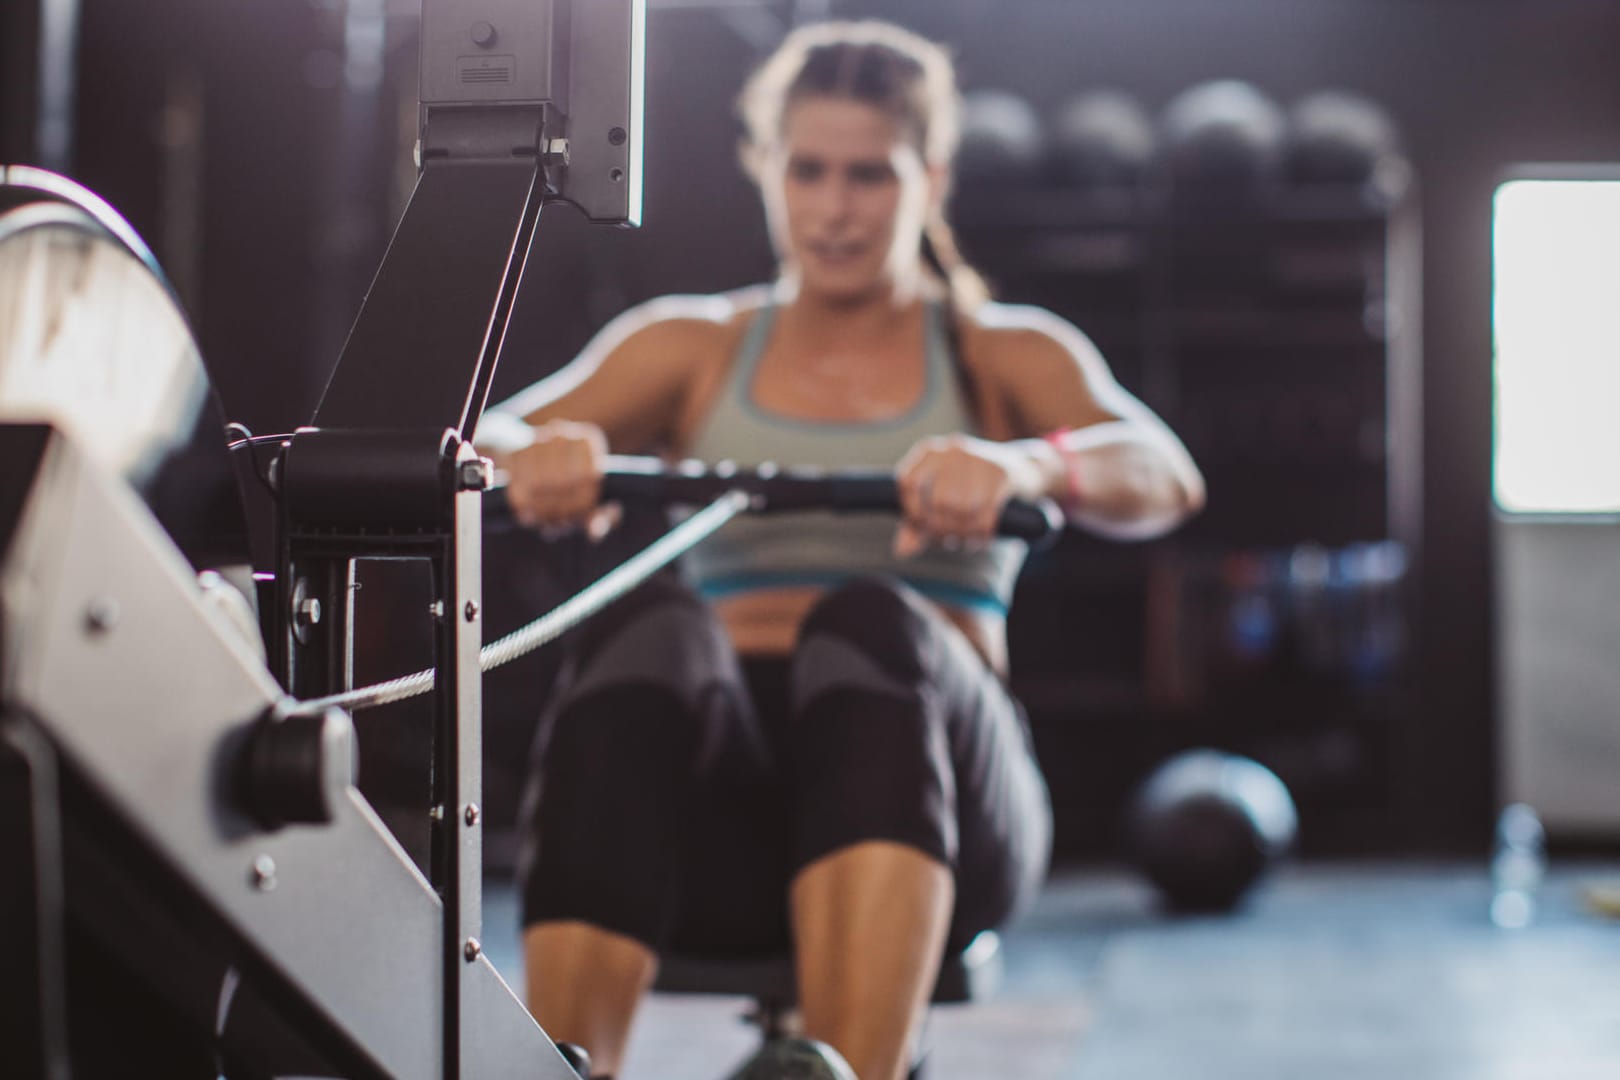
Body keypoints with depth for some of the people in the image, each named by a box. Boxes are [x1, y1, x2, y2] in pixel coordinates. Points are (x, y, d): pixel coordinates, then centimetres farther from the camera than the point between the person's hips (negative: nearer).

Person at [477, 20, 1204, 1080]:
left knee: (870, 628, -35)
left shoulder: (1009, 354, 16)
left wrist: (1020, 464, -29)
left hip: (928, 797, -1)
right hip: (722, 811, 1)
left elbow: (1163, 476, -5)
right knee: (648, 633, -34)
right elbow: (481, 445, 3)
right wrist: (537, 456, -24)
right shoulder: (690, 345, 20)